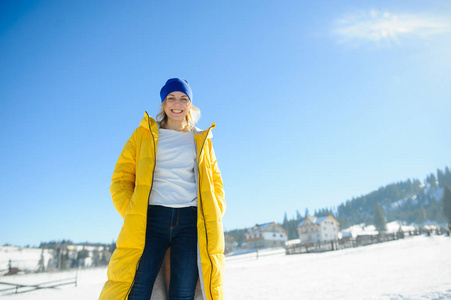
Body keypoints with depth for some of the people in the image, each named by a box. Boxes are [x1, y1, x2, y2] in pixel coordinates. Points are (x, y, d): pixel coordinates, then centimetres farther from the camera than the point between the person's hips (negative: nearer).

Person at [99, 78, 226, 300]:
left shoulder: (202, 140, 20)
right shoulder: (144, 134, 16)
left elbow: (215, 183, 21)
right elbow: (121, 179, 10)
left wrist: (213, 220, 4)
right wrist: (132, 215, -6)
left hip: (191, 222, 1)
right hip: (151, 218, -1)